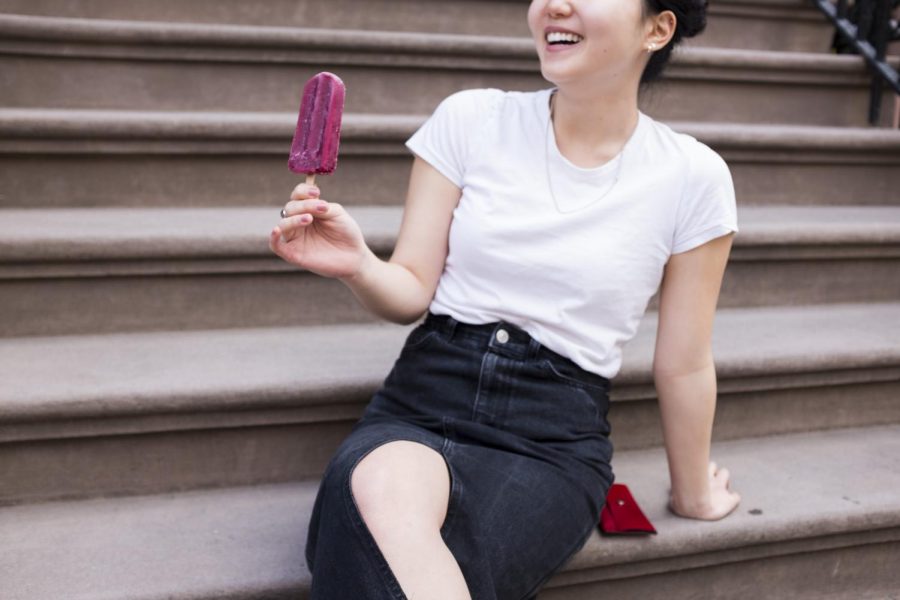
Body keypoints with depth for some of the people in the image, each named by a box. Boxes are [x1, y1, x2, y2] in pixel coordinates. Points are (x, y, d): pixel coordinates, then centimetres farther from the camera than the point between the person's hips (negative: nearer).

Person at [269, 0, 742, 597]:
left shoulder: (693, 176, -1)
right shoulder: (471, 118, 3)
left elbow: (683, 364, 9)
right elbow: (412, 291, 4)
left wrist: (693, 492, 19)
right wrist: (358, 265, -18)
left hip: (556, 440, -2)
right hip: (424, 398, 2)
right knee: (374, 484, -37)